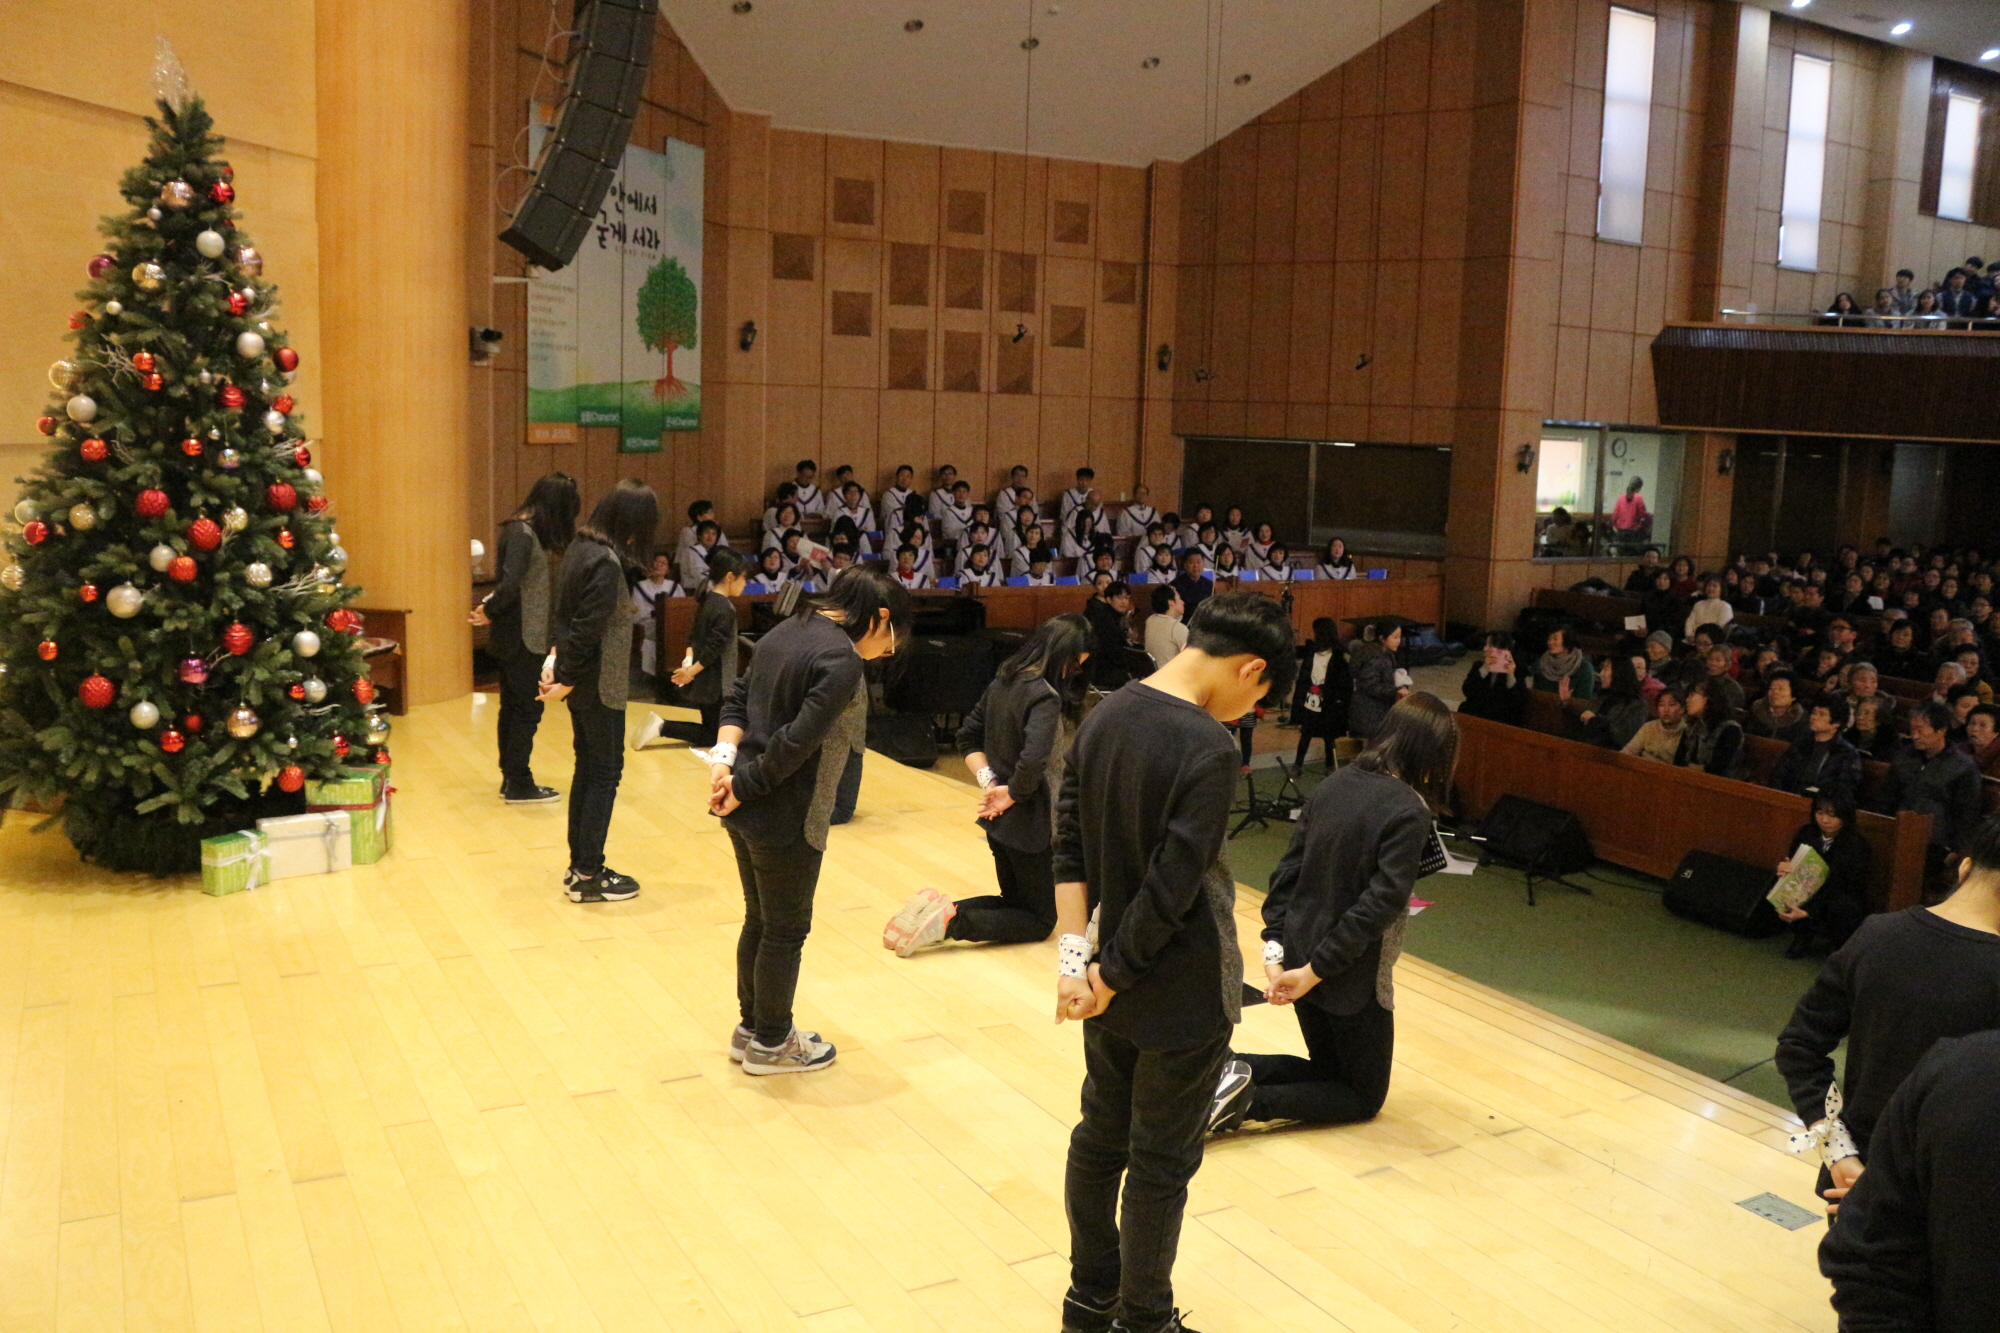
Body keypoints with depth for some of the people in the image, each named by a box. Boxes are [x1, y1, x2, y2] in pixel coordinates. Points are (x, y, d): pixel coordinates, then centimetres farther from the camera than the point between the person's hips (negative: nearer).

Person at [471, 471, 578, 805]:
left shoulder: (521, 529, 12)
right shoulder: (523, 533, -19)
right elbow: (510, 584, -24)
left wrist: (490, 608, -4)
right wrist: (489, 611, -9)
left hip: (513, 636, 9)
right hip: (522, 637, -9)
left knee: (513, 707, 15)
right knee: (527, 709, -1)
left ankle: (511, 779, 24)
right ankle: (519, 785, 7)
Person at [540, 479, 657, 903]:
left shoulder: (580, 547, 7)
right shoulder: (607, 563, -22)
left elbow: (568, 613, 10)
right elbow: (588, 629, -23)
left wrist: (560, 665, 8)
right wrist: (566, 681, -14)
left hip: (581, 680, 9)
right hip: (599, 684, -9)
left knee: (588, 768, 17)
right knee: (605, 772, 1)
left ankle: (580, 865, 26)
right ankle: (588, 876, 8)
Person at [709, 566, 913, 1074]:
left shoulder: (789, 630, 9)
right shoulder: (842, 661, -20)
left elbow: (738, 697, 9)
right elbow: (797, 741, -25)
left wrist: (725, 757, -3)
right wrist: (742, 786, -15)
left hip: (746, 807, 9)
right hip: (785, 817, -9)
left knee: (759, 920, 23)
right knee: (786, 929, 10)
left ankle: (751, 1027, 37)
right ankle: (770, 1043, 26)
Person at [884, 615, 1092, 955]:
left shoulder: (1003, 681, 5)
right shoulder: (1045, 696, -21)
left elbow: (967, 738, 12)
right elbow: (1032, 762, -35)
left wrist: (988, 782, 1)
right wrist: (1012, 793, -16)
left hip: (998, 818, 8)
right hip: (1029, 823, -8)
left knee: (1014, 901, 24)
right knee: (1040, 921, 8)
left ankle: (936, 911, 1)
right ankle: (950, 922, -12)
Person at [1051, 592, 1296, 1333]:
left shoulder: (1104, 719, 1)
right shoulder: (1209, 749, -23)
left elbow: (1069, 846, 0)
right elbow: (1172, 887, -24)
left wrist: (1074, 956, -4)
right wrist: (1110, 976, -13)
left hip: (1115, 990, 7)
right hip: (1183, 997, -7)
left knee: (1099, 1140, 19)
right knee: (1162, 1163, 9)